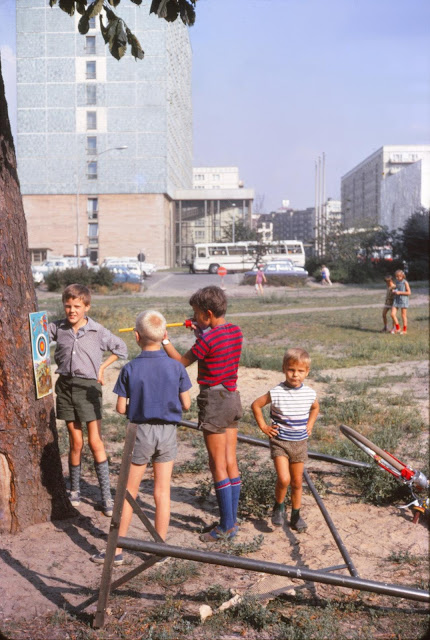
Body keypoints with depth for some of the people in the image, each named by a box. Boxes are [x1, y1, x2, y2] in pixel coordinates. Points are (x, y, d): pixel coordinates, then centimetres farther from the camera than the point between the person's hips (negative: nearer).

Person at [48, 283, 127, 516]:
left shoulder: (98, 331, -2)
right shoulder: (57, 328, 3)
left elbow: (121, 348, 10)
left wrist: (102, 367, 4)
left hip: (88, 386, -2)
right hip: (65, 386, 2)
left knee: (95, 442, -4)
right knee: (76, 443, 8)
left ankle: (106, 495, 3)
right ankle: (74, 491, 25)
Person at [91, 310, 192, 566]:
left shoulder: (130, 369, -11)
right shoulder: (176, 367, -8)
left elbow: (121, 408, -8)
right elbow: (186, 404, -3)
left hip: (141, 431, -1)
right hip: (168, 432, 1)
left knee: (129, 492, 11)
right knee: (163, 492, 10)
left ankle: (117, 550, 18)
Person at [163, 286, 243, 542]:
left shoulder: (207, 339, -18)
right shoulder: (236, 332, 5)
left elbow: (181, 362, -5)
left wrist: (165, 340, 6)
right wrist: (202, 331, 17)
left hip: (214, 400, -8)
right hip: (232, 398, 8)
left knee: (218, 465, 0)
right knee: (231, 462, 12)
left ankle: (226, 526, 6)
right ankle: (232, 520, 20)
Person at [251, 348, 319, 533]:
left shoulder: (310, 394, -3)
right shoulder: (276, 393, -15)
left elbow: (315, 407, 20)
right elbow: (256, 405, -2)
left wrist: (310, 424, 9)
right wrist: (263, 426, -3)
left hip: (300, 443, 4)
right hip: (279, 441, -3)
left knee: (297, 482, 11)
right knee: (284, 479, -17)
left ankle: (295, 515, 28)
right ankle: (278, 506, 11)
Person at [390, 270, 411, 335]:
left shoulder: (405, 282, -8)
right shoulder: (397, 282, 10)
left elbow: (409, 292, -10)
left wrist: (400, 292, -17)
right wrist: (394, 291, 3)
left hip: (403, 300, -6)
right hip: (396, 300, 6)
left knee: (403, 315, 2)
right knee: (393, 314, -6)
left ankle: (405, 330, 13)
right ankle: (397, 328, 9)